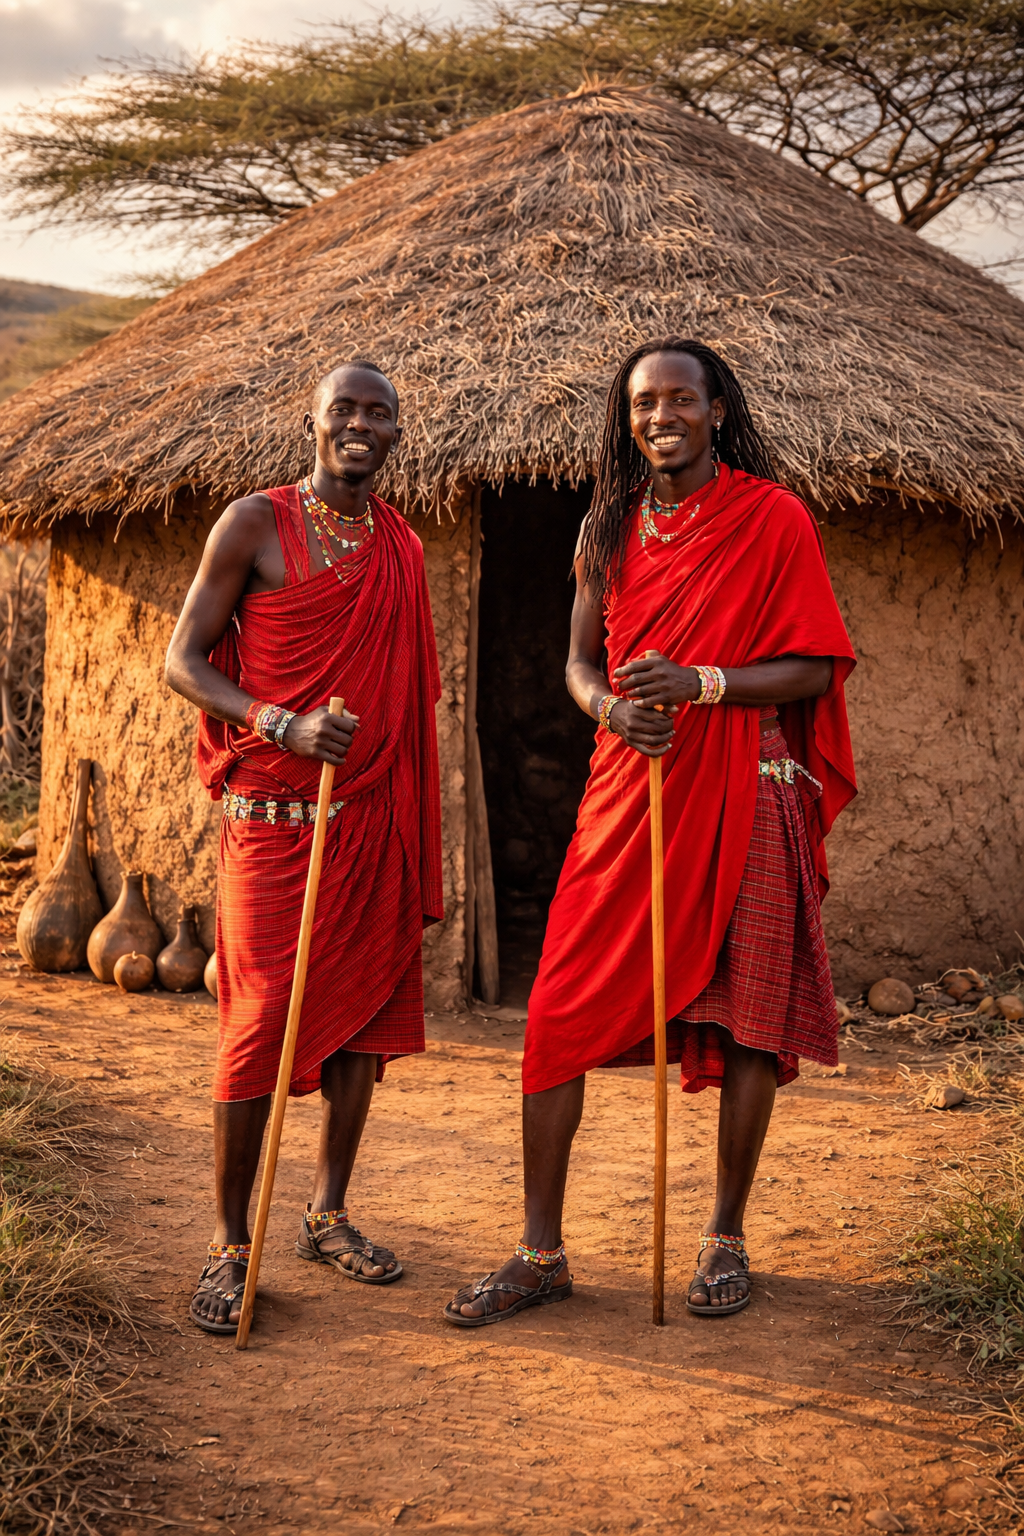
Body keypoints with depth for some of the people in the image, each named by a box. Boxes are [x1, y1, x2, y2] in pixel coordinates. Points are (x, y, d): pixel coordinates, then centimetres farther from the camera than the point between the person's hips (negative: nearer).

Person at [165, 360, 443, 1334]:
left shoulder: (401, 546, 13)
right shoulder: (255, 524, -3)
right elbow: (182, 660, -5)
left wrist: (417, 844, 15)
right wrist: (286, 726, -21)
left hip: (373, 816, 5)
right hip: (273, 815, -5)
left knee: (363, 1012, 8)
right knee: (261, 1024, -5)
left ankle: (327, 1216, 23)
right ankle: (229, 1245, 7)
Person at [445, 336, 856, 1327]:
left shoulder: (773, 518, -3)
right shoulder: (610, 524, 10)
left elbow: (812, 670, -5)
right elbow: (580, 660, 14)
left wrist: (697, 681, -19)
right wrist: (611, 707, -9)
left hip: (745, 797, -3)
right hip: (628, 794, 3)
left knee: (747, 1016, 4)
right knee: (562, 1009, -1)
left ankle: (725, 1238, 23)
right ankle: (541, 1254, 10)